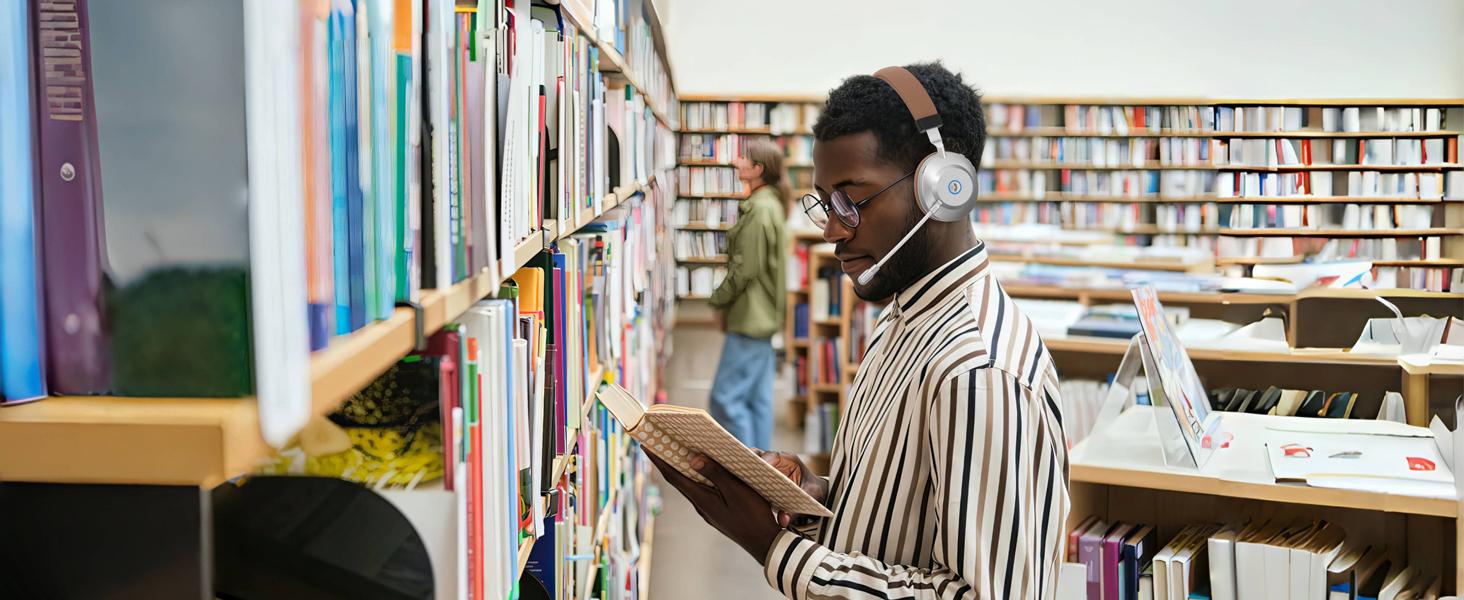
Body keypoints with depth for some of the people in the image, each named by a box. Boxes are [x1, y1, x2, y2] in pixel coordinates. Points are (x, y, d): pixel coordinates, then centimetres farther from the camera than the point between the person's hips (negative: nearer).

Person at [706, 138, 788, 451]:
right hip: (762, 318, 10)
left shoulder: (760, 209, -18)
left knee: (726, 397, -6)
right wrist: (726, 305, 17)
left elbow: (744, 270, -19)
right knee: (757, 399, 12)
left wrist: (719, 302, -5)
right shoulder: (769, 204, 14)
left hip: (750, 319, -10)